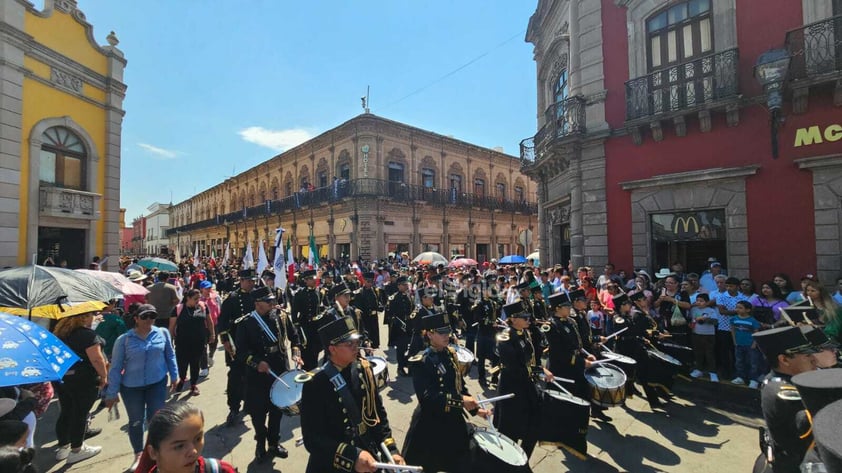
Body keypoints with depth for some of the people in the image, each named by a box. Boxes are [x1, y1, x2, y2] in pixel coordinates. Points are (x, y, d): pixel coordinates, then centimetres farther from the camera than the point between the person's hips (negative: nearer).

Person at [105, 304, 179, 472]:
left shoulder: (163, 333, -7)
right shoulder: (124, 339, -9)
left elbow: (170, 355, 5)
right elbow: (115, 367, -4)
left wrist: (174, 375, 9)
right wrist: (112, 393, -3)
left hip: (157, 384, 0)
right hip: (131, 386, 0)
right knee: (136, 421, 12)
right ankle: (139, 455, 34)